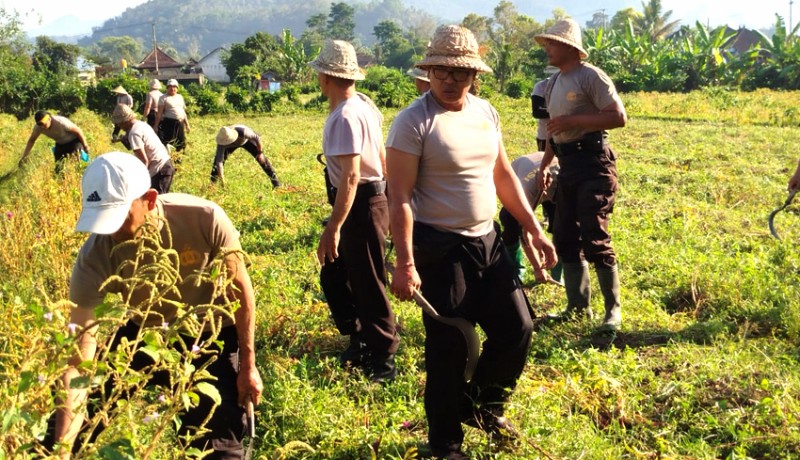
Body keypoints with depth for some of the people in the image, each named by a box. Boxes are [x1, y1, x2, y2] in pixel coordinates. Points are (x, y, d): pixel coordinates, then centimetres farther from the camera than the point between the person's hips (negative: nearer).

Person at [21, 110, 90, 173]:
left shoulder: (61, 122, -36)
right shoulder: (38, 127, -20)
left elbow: (78, 131, -23)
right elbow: (31, 140, -2)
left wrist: (85, 146, -13)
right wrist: (24, 156, -7)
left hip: (74, 141, -6)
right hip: (60, 144, 6)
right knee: (58, 168, -1)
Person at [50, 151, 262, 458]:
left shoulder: (205, 219, -32)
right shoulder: (96, 258, -29)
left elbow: (240, 291, -14)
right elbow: (79, 359, -30)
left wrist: (248, 366, -9)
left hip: (213, 333, -2)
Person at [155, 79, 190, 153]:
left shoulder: (180, 97, 16)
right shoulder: (164, 98, -2)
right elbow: (159, 113, -8)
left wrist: (187, 125, 19)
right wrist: (156, 126, -14)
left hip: (180, 123, 6)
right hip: (169, 123, -6)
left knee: (181, 145, 10)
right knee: (168, 143, -9)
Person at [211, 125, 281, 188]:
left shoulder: (242, 131, -47)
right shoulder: (221, 141, -41)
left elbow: (257, 138, -30)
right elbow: (219, 160, -42)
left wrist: (260, 153, -24)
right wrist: (221, 178, -48)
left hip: (246, 139, -1)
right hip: (231, 145, 1)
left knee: (262, 159, -8)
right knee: (218, 158, -15)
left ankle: (276, 184, 1)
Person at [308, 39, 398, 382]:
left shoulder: (345, 117, -23)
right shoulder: (363, 104, 7)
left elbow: (350, 176, -28)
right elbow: (381, 156, 16)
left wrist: (332, 229, -28)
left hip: (360, 206, -10)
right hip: (370, 197, 10)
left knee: (368, 286, 1)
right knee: (333, 277, 19)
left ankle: (382, 361, 14)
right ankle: (361, 339, 32)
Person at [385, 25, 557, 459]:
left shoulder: (486, 112, 6)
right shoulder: (414, 121, -14)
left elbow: (503, 175, 15)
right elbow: (400, 197, -18)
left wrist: (534, 228, 11)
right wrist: (405, 263, -23)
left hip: (487, 241, 7)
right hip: (440, 247, -7)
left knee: (517, 328, 9)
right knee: (448, 348, 2)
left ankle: (481, 405, 34)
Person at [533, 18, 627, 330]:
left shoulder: (591, 76, -11)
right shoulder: (553, 83, 15)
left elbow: (619, 117, -18)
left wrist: (573, 120, -20)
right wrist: (543, 166, 13)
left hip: (593, 162, -9)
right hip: (568, 165, 9)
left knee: (594, 238, -10)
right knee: (565, 238, 9)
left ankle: (614, 310, 1)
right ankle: (578, 307, 18)